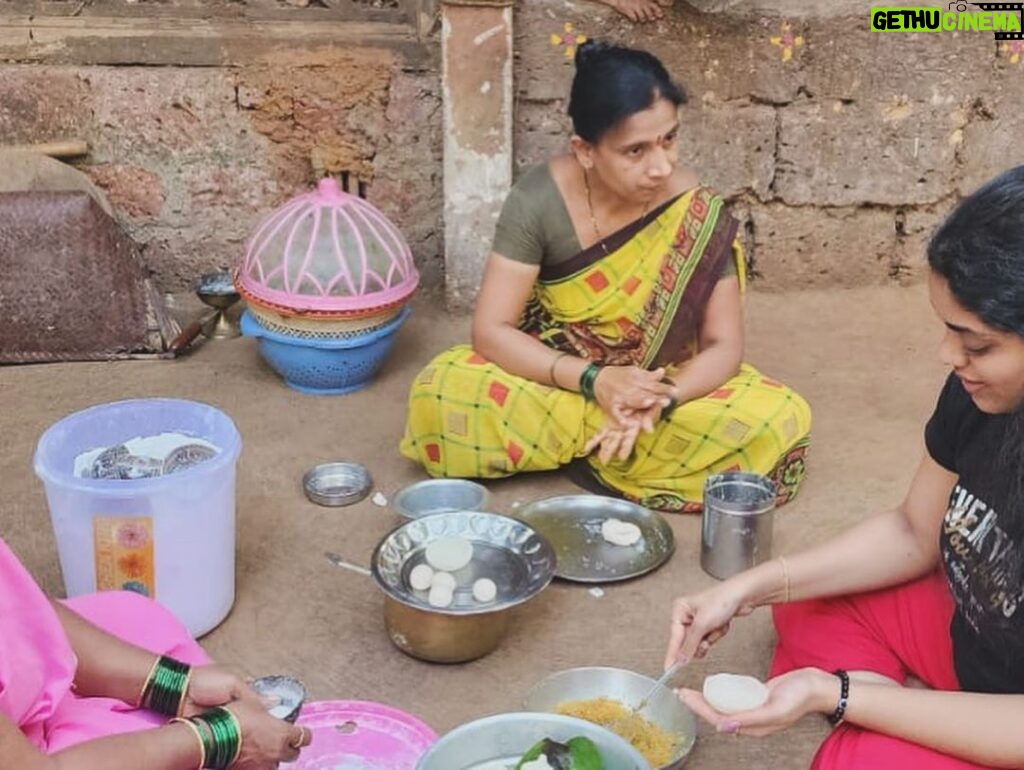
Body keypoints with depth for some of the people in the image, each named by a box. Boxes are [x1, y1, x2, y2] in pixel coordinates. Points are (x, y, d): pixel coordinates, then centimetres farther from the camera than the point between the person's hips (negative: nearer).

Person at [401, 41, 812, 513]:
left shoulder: (697, 212, -18)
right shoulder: (539, 200, -19)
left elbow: (723, 345, -15)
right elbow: (492, 329, -20)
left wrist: (661, 398, -35)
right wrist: (594, 381, -33)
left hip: (665, 386, 1)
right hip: (559, 380, 0)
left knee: (778, 421, -26)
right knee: (442, 393, -29)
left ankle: (582, 446, -13)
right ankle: (600, 442, -9)